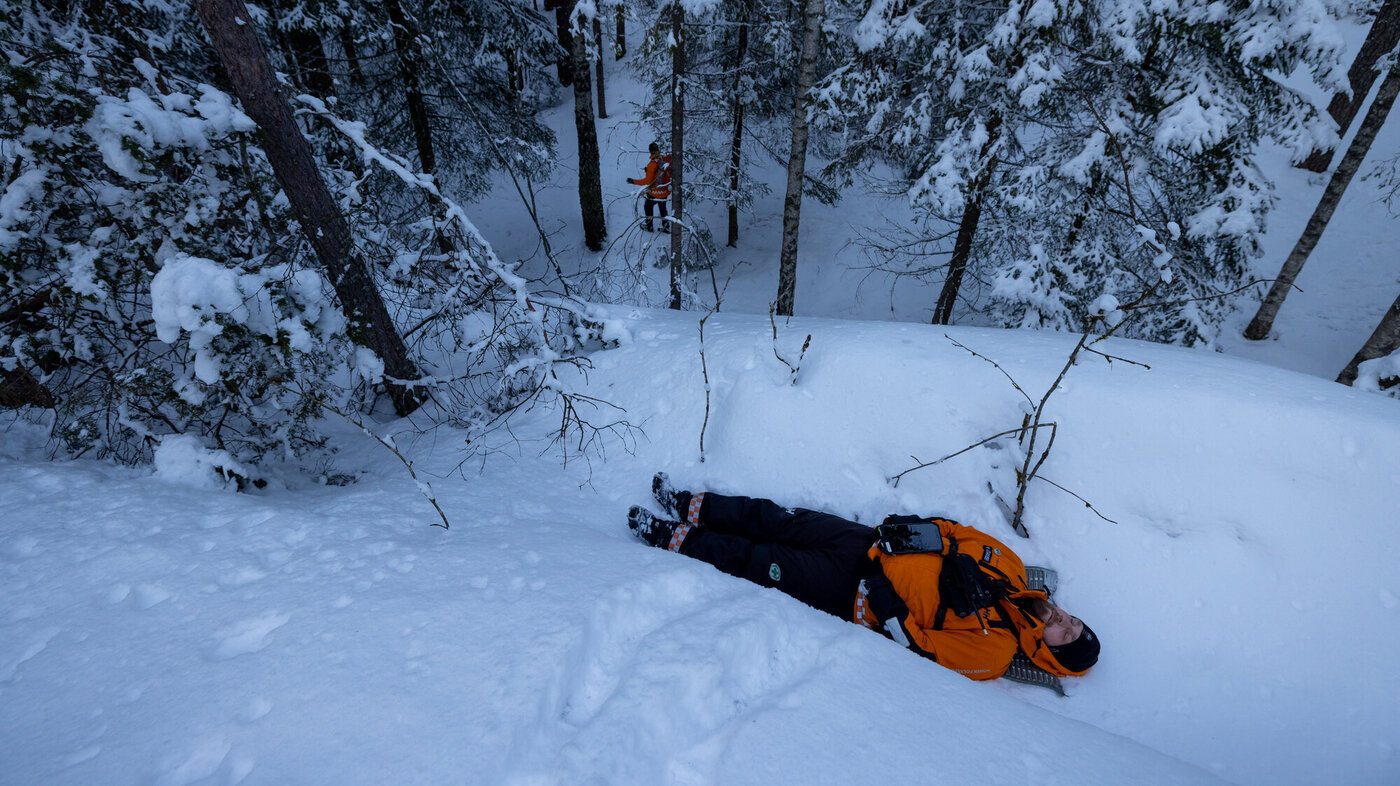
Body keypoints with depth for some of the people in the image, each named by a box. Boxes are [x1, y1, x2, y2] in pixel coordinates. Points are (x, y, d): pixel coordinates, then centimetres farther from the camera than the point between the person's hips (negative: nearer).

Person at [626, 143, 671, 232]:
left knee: (648, 207, 21)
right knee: (663, 208, 27)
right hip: (665, 192, 5)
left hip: (654, 192, -5)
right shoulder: (667, 160, -10)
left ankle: (648, 225, 37)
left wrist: (634, 181, -16)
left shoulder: (652, 164, -27)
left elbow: (648, 181, -25)